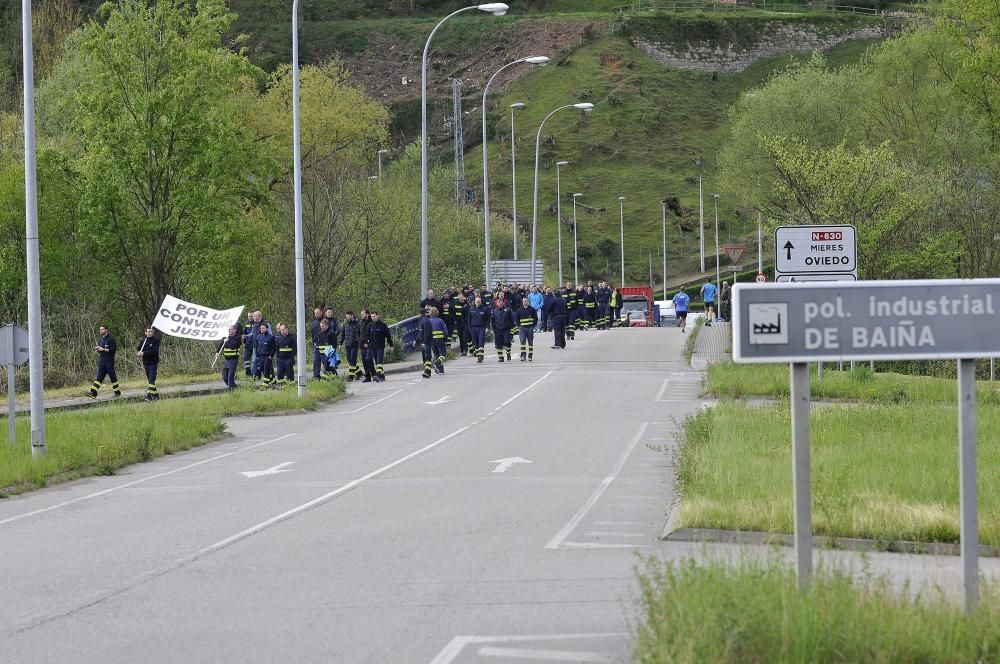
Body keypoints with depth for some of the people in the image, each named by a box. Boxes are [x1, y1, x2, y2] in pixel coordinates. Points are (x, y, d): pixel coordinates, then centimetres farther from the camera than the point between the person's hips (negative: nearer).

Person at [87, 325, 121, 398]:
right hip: (101, 361, 6)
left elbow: (113, 349, -15)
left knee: (113, 377, 3)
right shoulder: (100, 339, 16)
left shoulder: (111, 339, -7)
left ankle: (118, 392, 16)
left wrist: (103, 349, -18)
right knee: (99, 378, -3)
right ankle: (93, 393, -13)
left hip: (109, 361, -6)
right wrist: (97, 349, 2)